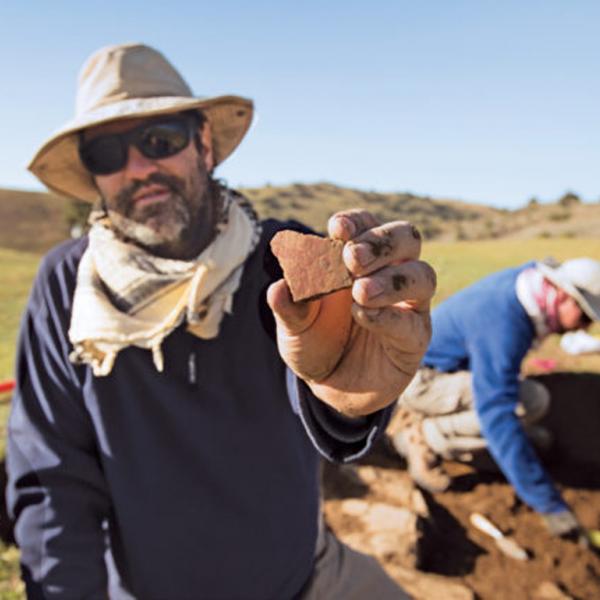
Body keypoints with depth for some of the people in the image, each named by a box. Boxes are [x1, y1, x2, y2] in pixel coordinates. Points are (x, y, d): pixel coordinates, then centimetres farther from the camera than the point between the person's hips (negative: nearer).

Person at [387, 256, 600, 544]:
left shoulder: (528, 277, -7)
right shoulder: (502, 323, -34)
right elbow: (497, 417, -37)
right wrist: (549, 504, -33)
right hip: (420, 380, -10)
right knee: (529, 403, -24)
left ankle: (418, 418, 13)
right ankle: (423, 437, -9)